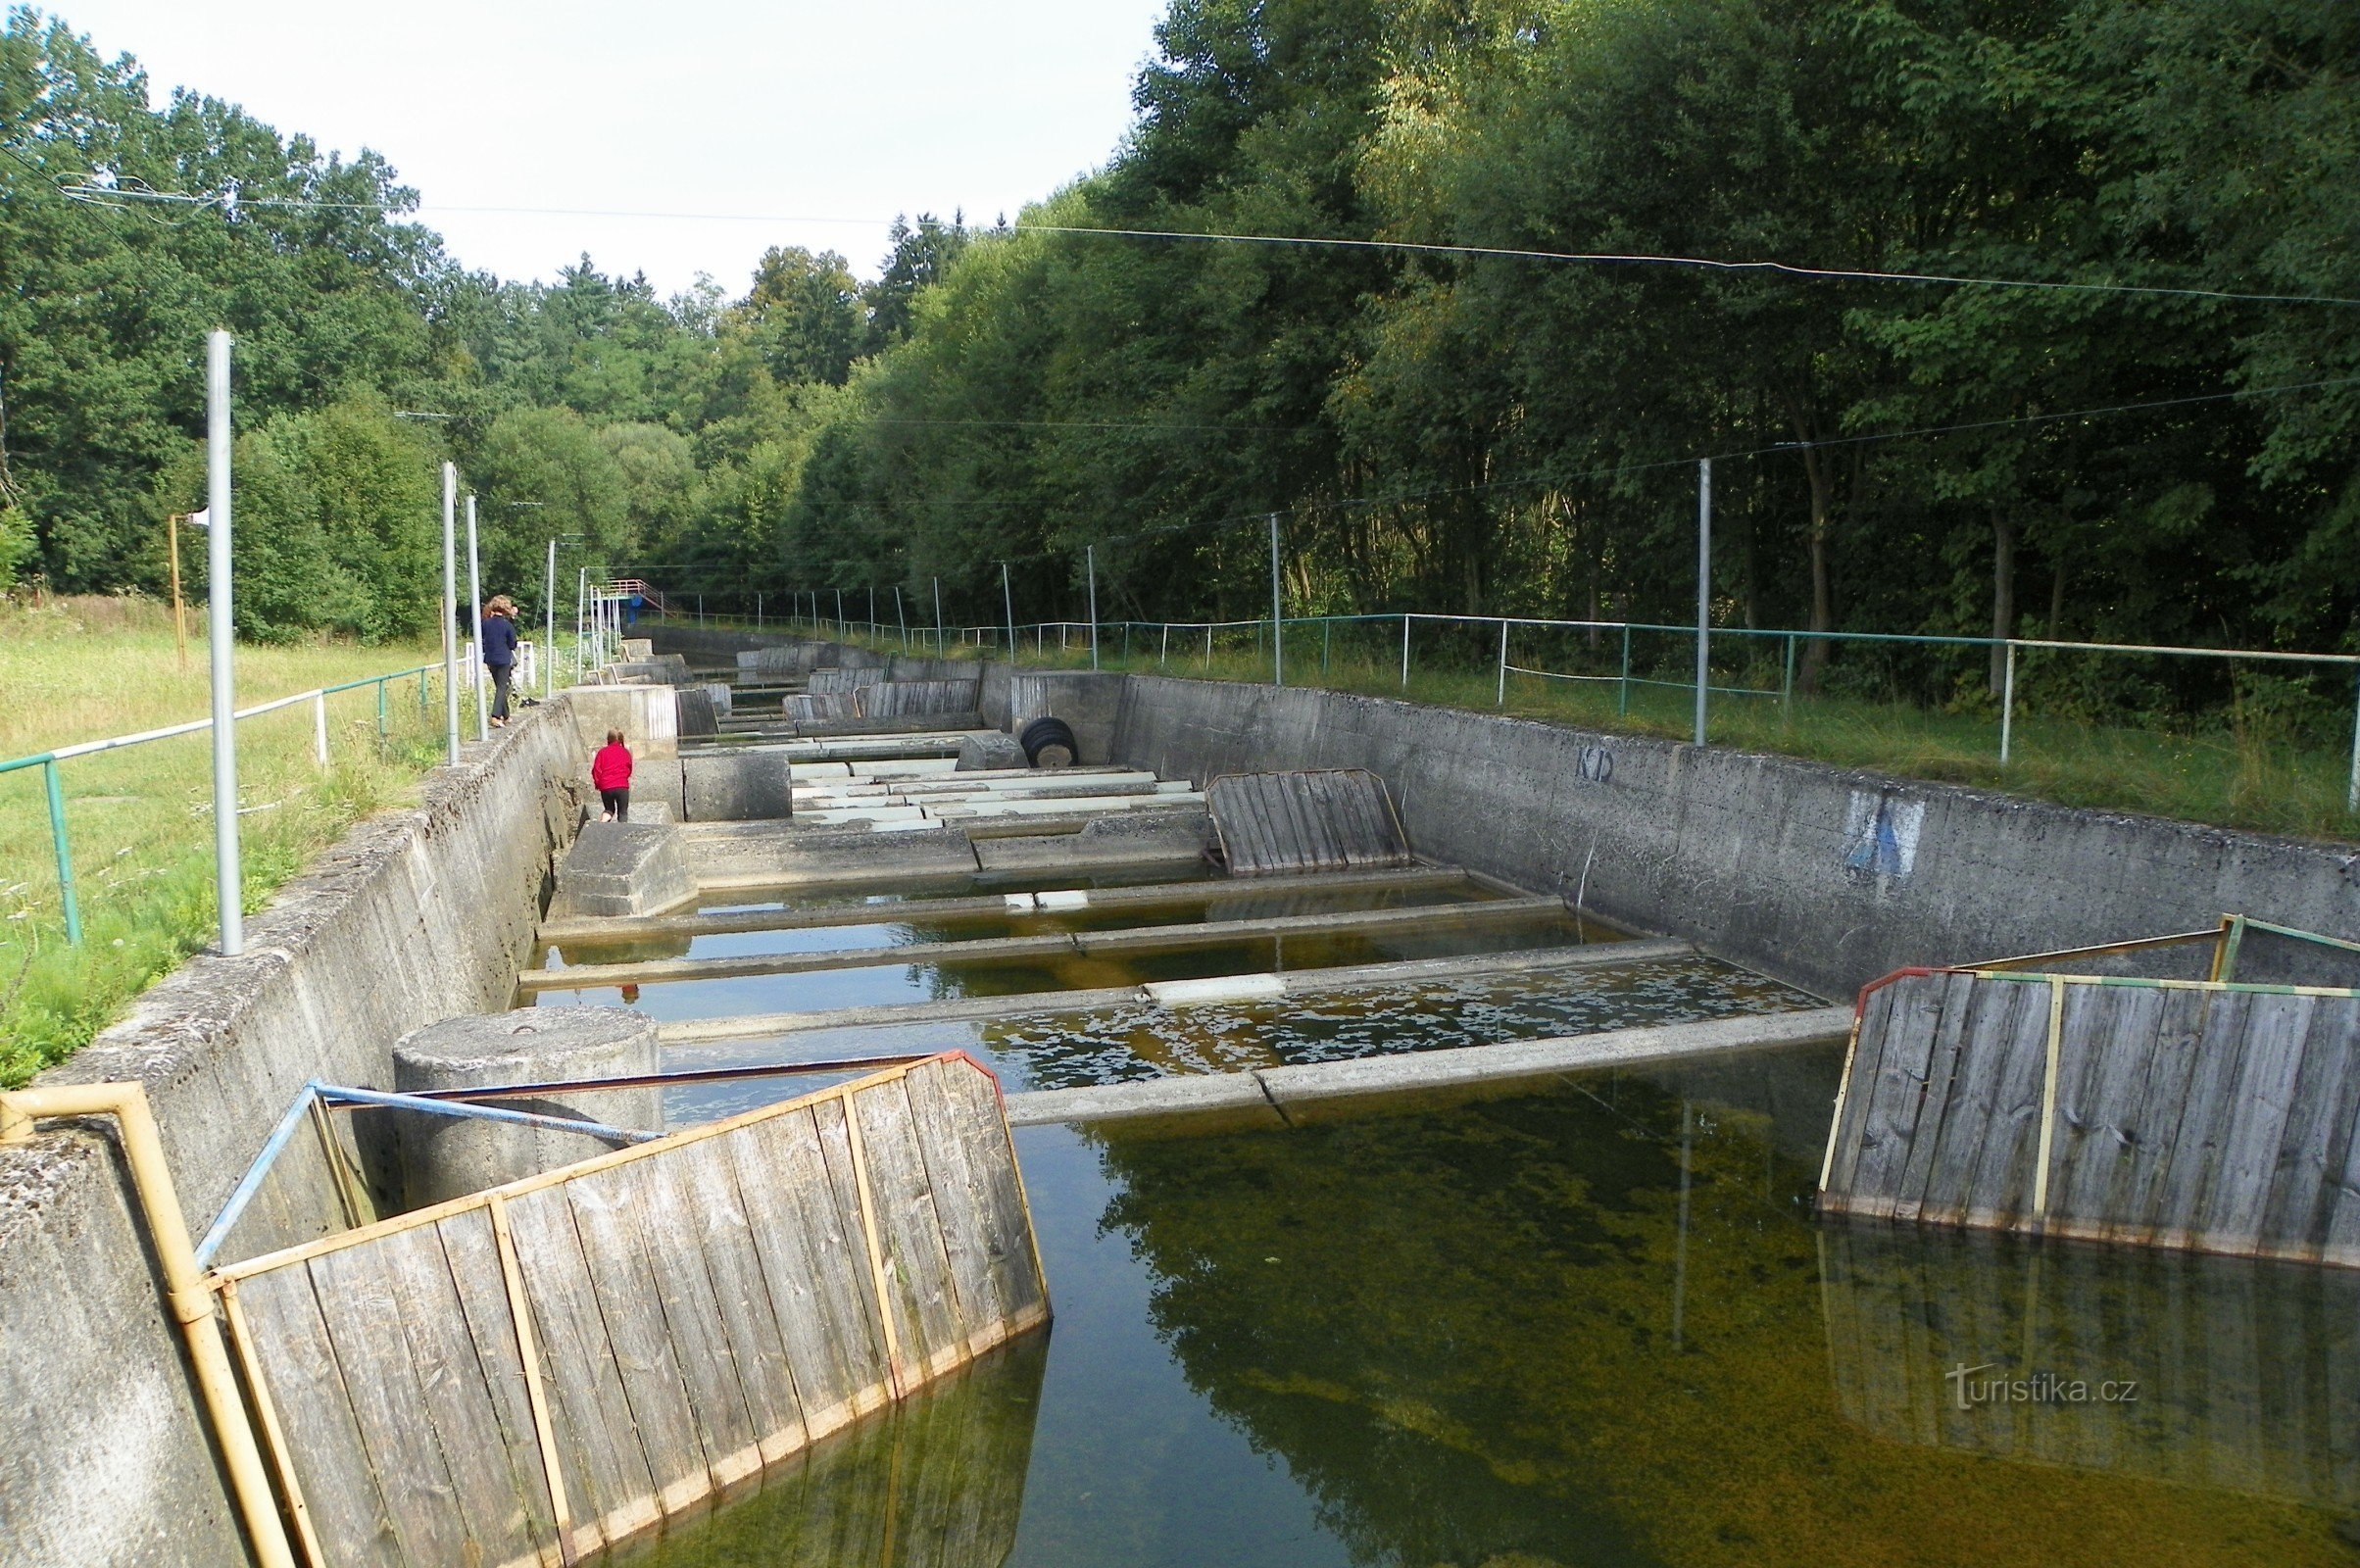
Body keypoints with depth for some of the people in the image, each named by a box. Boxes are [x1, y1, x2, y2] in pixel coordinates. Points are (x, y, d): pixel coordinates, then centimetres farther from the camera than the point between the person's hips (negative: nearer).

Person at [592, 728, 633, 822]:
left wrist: (597, 784, 14)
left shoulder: (602, 751, 4)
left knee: (609, 809, 21)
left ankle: (603, 821, -8)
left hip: (606, 787, 1)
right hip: (622, 786, -1)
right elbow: (629, 769, 12)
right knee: (622, 813, 7)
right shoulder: (625, 752, 5)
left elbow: (596, 770, 1)